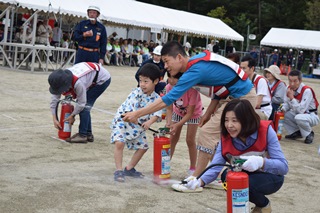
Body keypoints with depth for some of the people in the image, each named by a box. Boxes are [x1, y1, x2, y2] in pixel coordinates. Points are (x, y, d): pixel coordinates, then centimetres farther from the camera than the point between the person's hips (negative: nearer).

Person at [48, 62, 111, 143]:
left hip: (103, 79, -8)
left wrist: (72, 116, -10)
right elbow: (54, 100, -8)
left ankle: (82, 135, -9)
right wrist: (54, 119, -8)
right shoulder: (61, 80, -15)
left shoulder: (78, 83, -38)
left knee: (85, 105, -14)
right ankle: (88, 134, 13)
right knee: (85, 106, 3)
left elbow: (81, 103, -25)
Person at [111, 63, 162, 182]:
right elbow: (129, 111, -26)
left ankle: (129, 169, 26)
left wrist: (149, 121, -38)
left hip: (138, 126, 5)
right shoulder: (136, 93, -17)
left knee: (143, 147, 9)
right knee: (119, 143, -22)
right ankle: (118, 171, -11)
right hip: (122, 122, -5)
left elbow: (157, 113, -20)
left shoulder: (156, 98, -7)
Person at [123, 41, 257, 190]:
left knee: (208, 132, -8)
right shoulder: (199, 59, 5)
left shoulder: (195, 70, -22)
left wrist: (137, 114, -20)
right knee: (215, 134, 13)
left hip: (241, 98, -10)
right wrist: (209, 112, 10)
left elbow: (168, 99, -24)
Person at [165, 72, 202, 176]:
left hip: (194, 113, -4)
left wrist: (177, 125, -43)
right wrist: (168, 122, -38)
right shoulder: (169, 87, -28)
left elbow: (190, 113, -33)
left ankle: (192, 168, 9)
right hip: (178, 112, 4)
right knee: (173, 138, 2)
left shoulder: (192, 89, -40)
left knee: (190, 140, -5)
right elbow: (169, 109, -20)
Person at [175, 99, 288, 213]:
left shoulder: (265, 131, -25)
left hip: (271, 177, -3)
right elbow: (215, 167, -24)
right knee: (227, 176, -28)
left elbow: (283, 166, -26)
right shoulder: (225, 138, -15)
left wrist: (261, 162, -46)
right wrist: (200, 181, -45)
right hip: (245, 176, 3)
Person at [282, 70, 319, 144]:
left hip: (311, 116, -7)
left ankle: (309, 134, -6)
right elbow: (286, 104, 4)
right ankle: (296, 132, 7)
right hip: (297, 114, 7)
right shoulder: (289, 88, -7)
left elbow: (301, 110, -31)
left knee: (298, 118, -38)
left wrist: (292, 98, -34)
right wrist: (282, 110, -18)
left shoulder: (307, 91, -26)